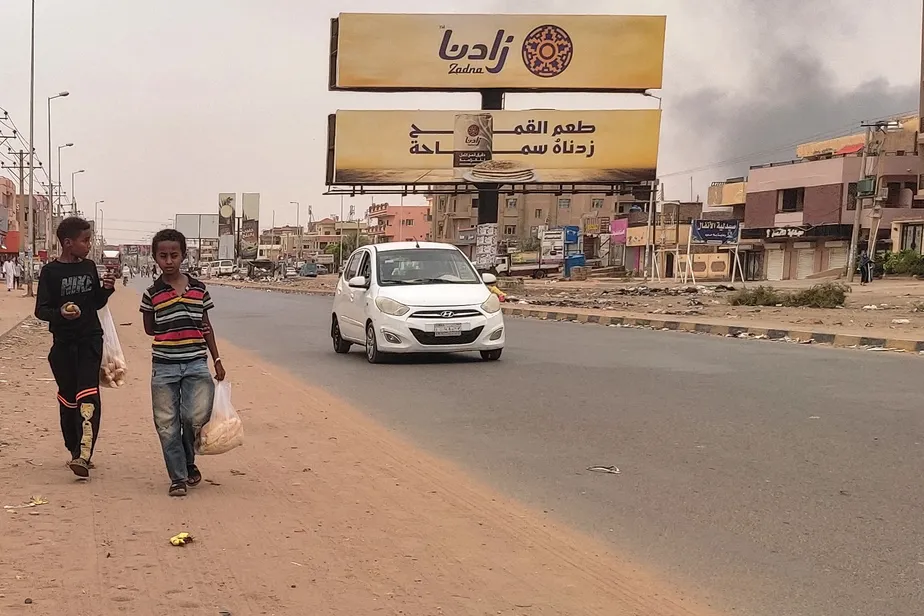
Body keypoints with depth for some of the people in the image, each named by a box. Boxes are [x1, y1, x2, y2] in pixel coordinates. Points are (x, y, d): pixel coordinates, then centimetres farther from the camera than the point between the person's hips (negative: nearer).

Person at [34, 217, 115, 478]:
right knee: (69, 398, 6)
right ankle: (74, 450, 21)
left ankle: (84, 454, -21)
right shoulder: (50, 272, -6)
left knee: (88, 393, -12)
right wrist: (60, 312, -26)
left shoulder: (89, 266, 6)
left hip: (91, 339, 2)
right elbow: (40, 310, -7)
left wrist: (106, 289, -4)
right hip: (63, 342, -2)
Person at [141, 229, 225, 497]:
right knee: (167, 424, 1)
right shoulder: (152, 294, 0)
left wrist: (217, 360, 12)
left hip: (196, 364, 0)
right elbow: (149, 329, 10)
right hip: (164, 366, 0)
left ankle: (189, 462, 17)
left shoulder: (199, 289, 4)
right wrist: (173, 333, 2)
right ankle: (178, 477, 14)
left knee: (196, 416, -12)